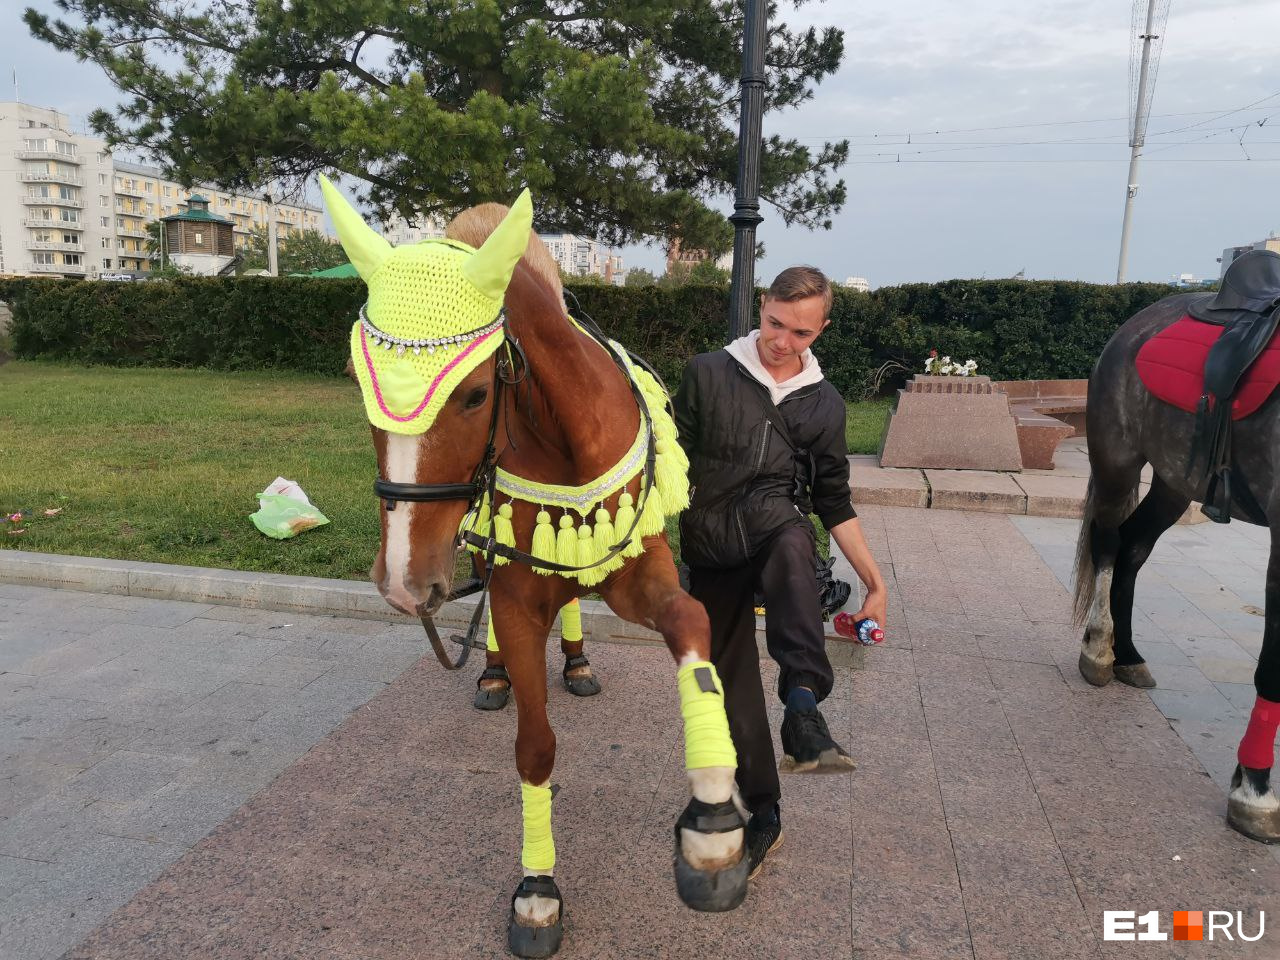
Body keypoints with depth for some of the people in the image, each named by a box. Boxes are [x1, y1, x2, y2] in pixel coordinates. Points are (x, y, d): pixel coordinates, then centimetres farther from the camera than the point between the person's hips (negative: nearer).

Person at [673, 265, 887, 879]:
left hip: (772, 521, 0)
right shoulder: (707, 373, 1)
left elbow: (835, 502, 12)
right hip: (710, 550, 1)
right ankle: (763, 812, 19)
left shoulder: (824, 404, 7)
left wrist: (874, 581, 9)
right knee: (730, 680, 2)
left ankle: (803, 700, -47)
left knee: (790, 541, -38)